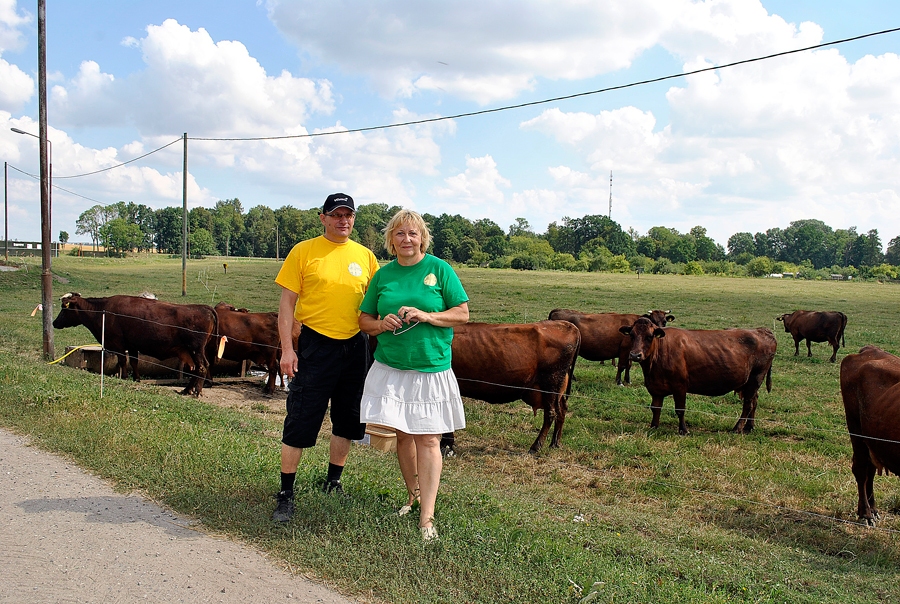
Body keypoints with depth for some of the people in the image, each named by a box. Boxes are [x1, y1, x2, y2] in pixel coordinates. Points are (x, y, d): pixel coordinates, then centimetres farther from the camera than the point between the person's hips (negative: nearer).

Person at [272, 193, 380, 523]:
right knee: (300, 424, -2)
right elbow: (287, 302, -3)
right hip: (315, 346, -4)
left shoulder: (365, 256, 7)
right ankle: (286, 495, 11)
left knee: (347, 422, 14)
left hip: (355, 347, 4)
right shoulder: (303, 251, -2)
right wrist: (287, 348, -10)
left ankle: (333, 482, 32)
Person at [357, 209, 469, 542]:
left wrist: (427, 316, -17)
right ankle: (413, 495, 32)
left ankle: (427, 517, 1)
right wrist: (382, 325, -10)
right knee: (402, 434, 11)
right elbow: (364, 318, 12)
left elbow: (462, 314, -3)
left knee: (428, 439, -3)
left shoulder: (439, 269, -1)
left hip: (431, 369, -3)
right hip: (390, 368, 3)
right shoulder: (383, 274, 7)